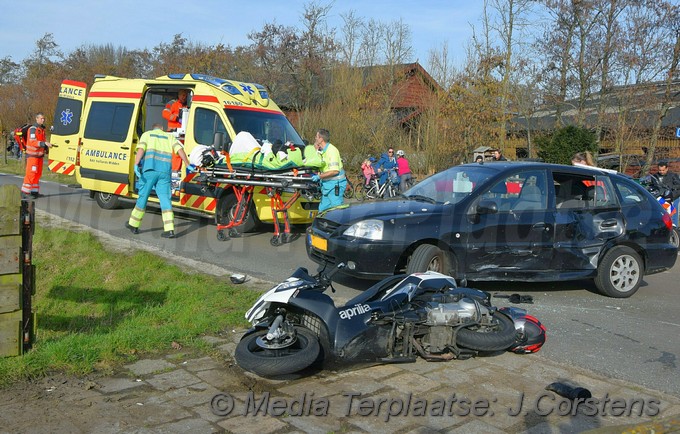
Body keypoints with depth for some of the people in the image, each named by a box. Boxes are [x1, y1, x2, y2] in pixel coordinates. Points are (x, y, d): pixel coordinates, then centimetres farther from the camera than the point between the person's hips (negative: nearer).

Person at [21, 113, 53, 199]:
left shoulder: (42, 129, 14)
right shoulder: (33, 129, -13)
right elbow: (33, 142, -23)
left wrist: (47, 147, 7)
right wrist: (45, 143, -31)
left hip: (39, 154, 9)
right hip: (32, 155, -9)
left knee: (38, 174, 10)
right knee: (31, 173, -10)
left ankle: (35, 192, 16)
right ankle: (24, 192, -6)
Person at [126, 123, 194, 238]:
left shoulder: (147, 134, 16)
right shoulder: (170, 136, 21)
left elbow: (141, 149, -1)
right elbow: (180, 150, 8)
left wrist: (136, 165, -13)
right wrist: (188, 165, 12)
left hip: (150, 169, -1)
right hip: (165, 172, 1)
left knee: (143, 196, 9)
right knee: (165, 199, 1)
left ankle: (133, 224, 20)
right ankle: (169, 230, -8)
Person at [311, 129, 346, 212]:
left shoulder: (332, 150, -17)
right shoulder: (321, 151, 12)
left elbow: (335, 171, -23)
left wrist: (319, 176, -18)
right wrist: (315, 149, 10)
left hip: (335, 184, -9)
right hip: (326, 184, 9)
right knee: (322, 209, 11)